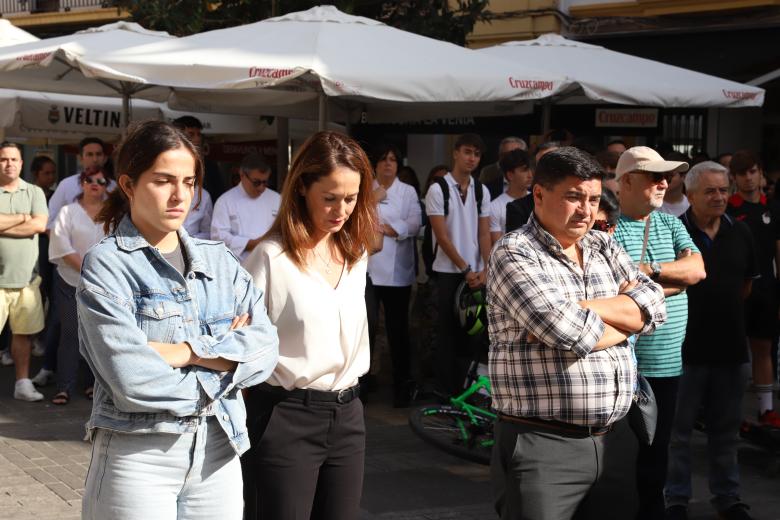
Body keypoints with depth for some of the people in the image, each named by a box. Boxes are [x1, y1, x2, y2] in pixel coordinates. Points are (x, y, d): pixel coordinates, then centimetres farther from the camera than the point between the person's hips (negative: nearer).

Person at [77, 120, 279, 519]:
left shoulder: (218, 260, 7)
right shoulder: (106, 264, -7)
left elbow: (265, 349, -4)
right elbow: (132, 381, -19)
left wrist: (187, 352, -17)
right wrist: (222, 357, -8)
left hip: (219, 452, 4)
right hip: (138, 456, -4)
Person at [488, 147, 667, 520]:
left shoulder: (605, 247, 14)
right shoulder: (513, 253, -7)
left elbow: (652, 305, 0)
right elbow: (568, 332, -21)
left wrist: (576, 309, -12)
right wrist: (624, 319, -2)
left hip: (615, 441, 6)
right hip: (541, 446, -6)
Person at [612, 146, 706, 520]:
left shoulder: (671, 224, 11)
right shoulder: (608, 229, -10)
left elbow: (697, 268, -3)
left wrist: (649, 270, -16)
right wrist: (678, 277, -10)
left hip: (667, 362, 6)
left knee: (656, 448, 17)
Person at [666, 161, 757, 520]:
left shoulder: (740, 233, 4)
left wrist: (723, 310, 13)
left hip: (731, 346, 4)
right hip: (685, 347, -4)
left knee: (726, 429, 14)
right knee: (679, 429, 7)